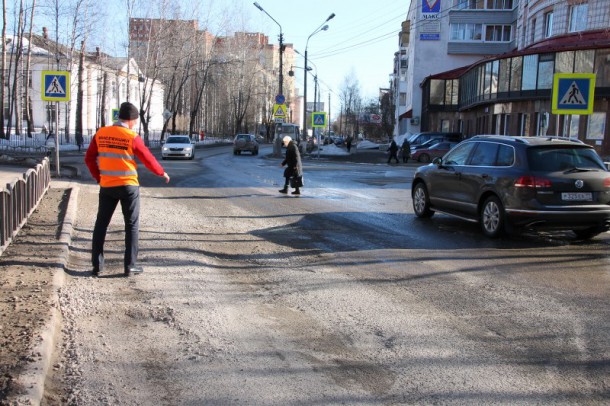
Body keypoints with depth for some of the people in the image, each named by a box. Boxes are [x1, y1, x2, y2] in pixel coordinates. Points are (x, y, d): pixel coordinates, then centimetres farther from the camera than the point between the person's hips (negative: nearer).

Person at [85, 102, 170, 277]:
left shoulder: (101, 133, 1)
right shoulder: (132, 137, -10)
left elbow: (89, 158, 6)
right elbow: (148, 159, -3)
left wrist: (98, 177, 16)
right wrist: (162, 173, 13)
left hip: (107, 187, 3)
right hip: (128, 187, -3)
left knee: (101, 224, 12)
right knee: (132, 226, 7)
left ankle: (97, 265, 11)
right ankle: (130, 265, 6)